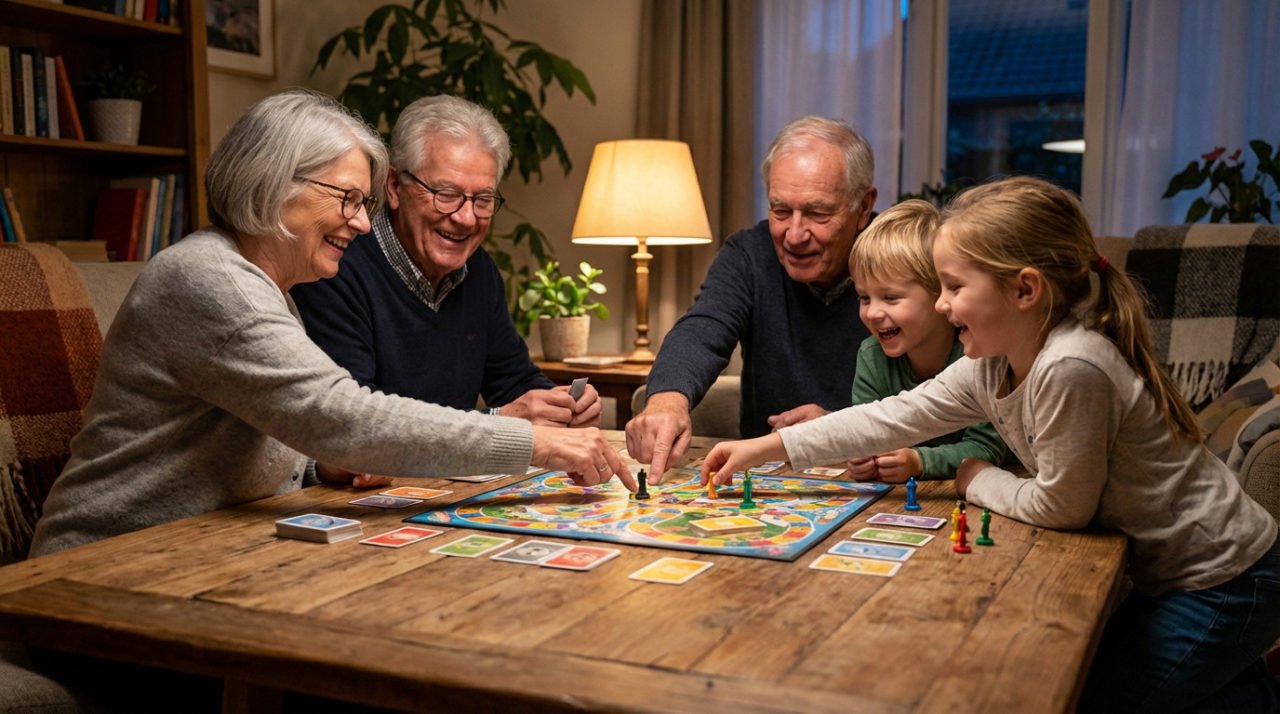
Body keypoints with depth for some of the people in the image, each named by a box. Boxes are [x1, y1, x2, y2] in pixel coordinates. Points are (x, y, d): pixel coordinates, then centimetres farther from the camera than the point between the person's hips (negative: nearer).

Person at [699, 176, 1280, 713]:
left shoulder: (1071, 369, -32)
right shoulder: (991, 365, -4)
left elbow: (1060, 507, -24)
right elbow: (899, 416, -1)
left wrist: (979, 482, -5)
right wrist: (767, 447, -4)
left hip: (1220, 583, -9)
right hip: (1159, 570, 9)